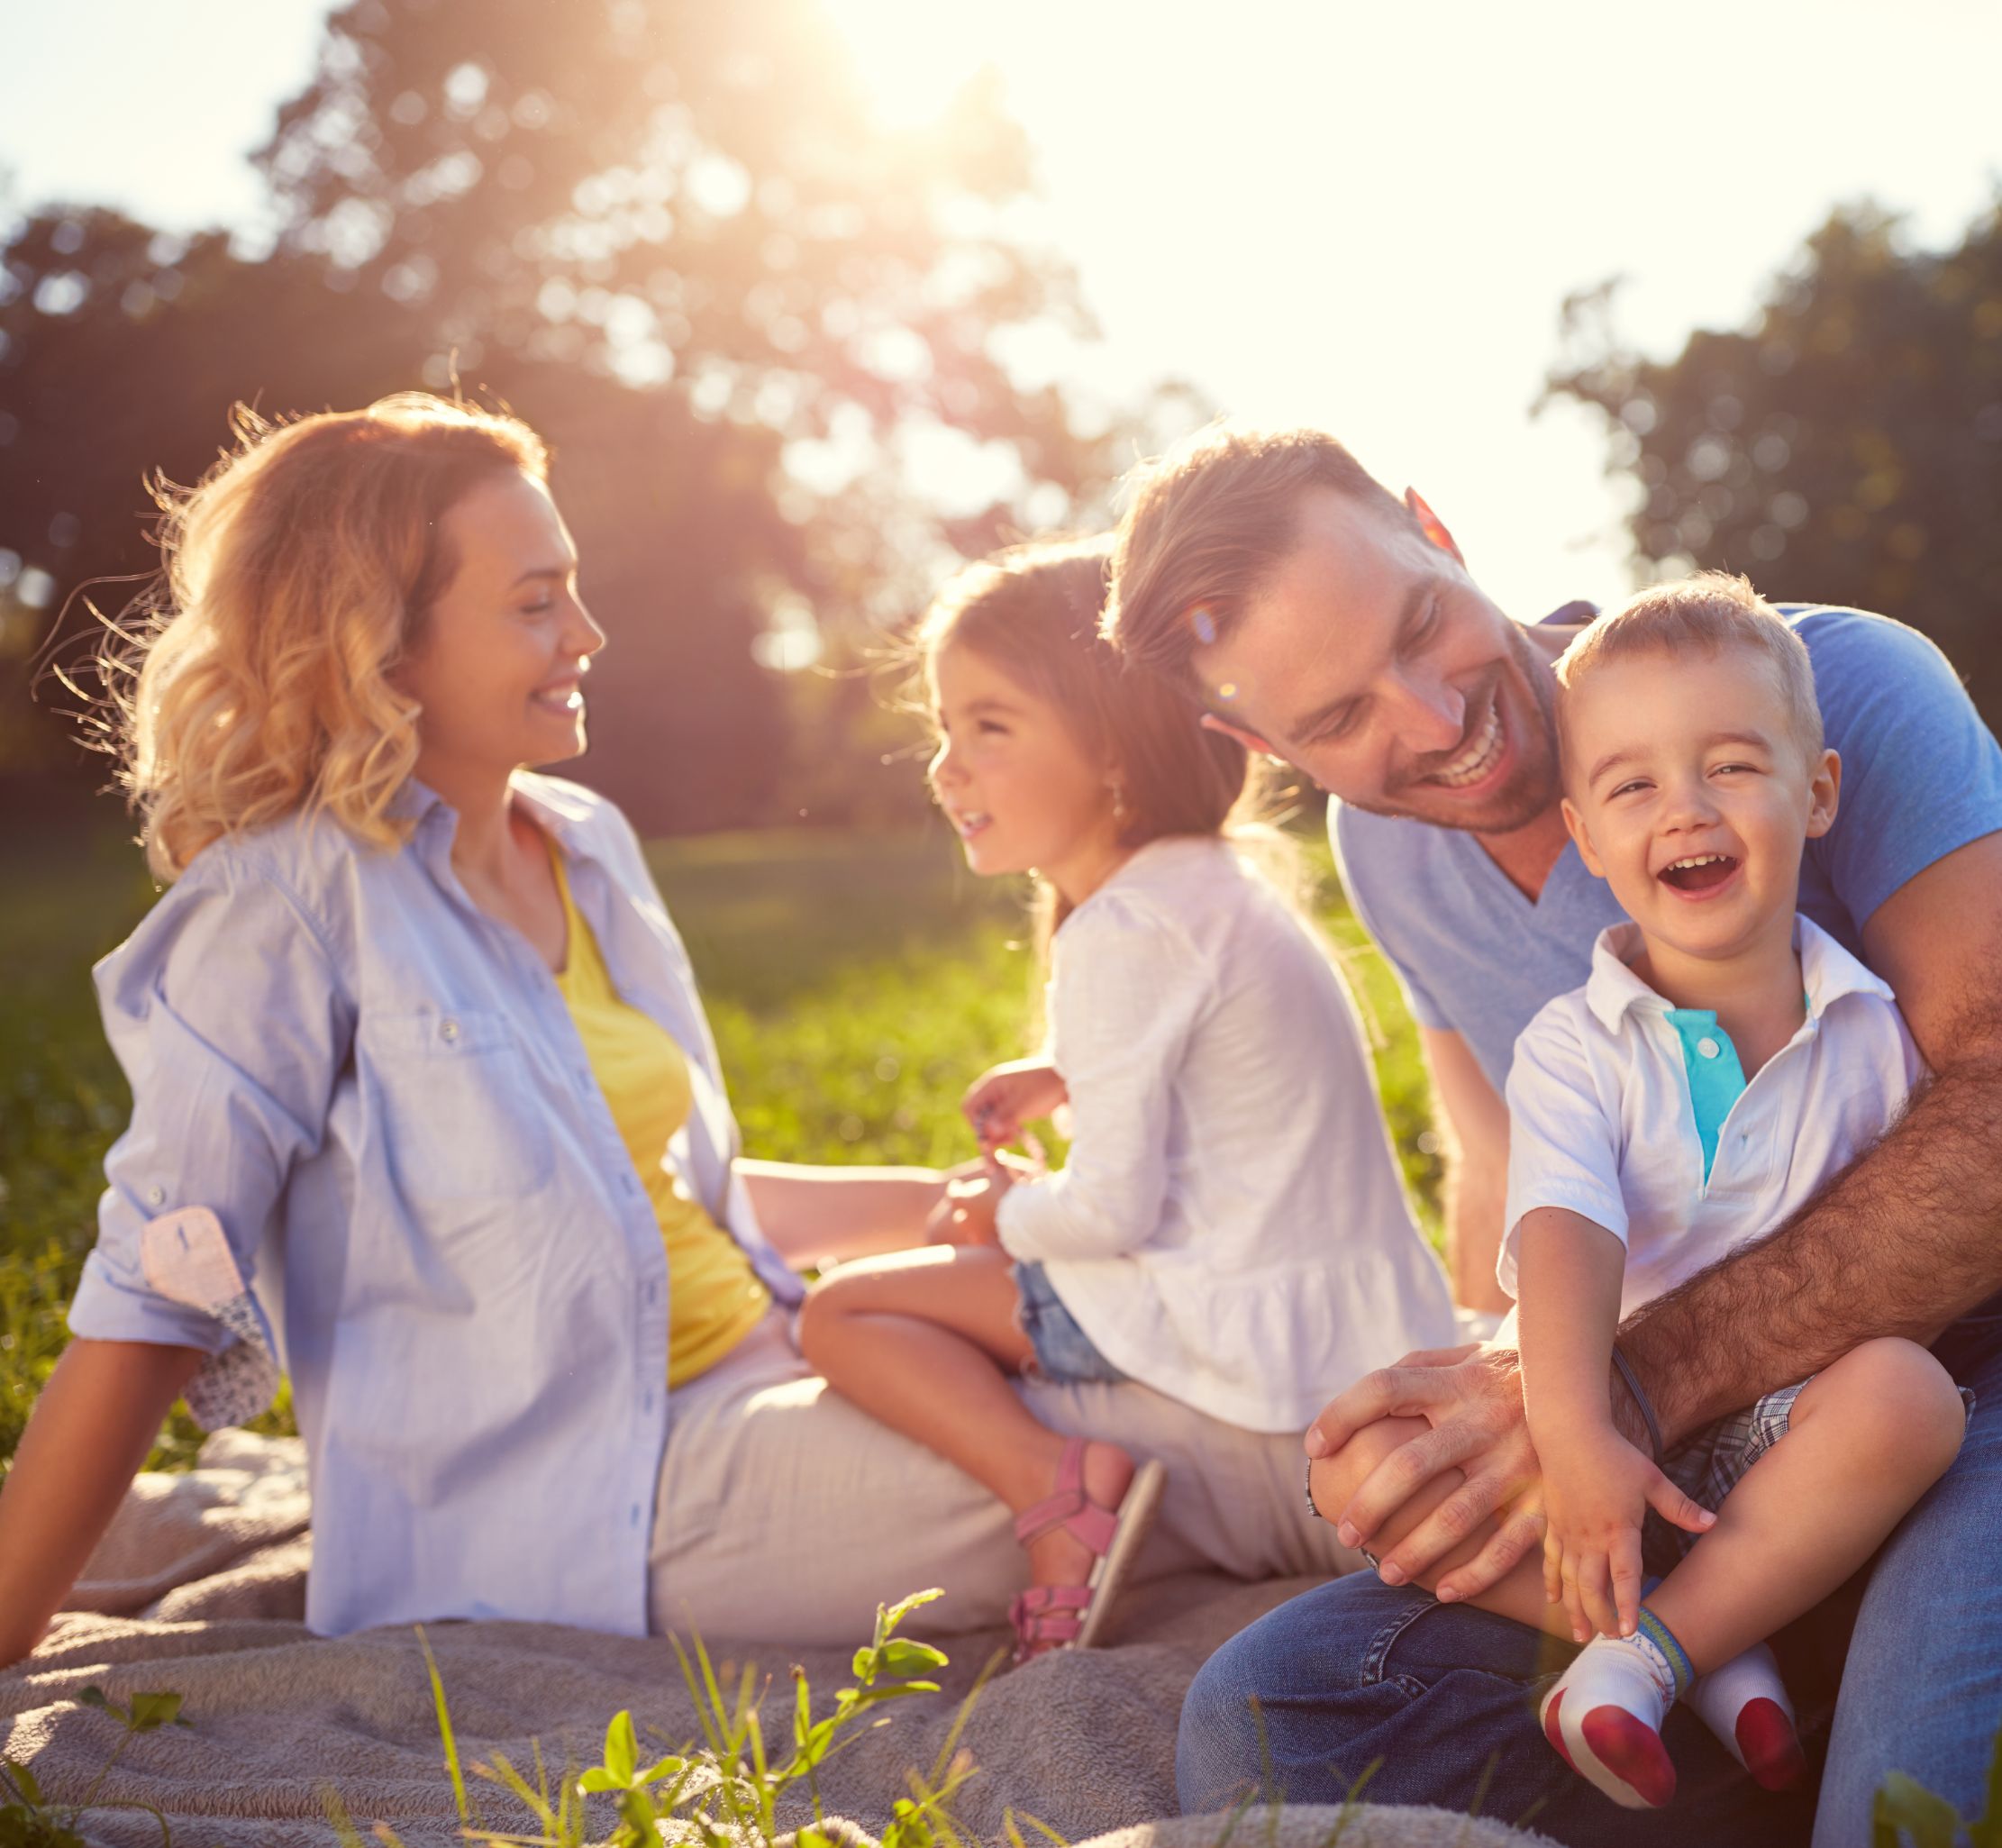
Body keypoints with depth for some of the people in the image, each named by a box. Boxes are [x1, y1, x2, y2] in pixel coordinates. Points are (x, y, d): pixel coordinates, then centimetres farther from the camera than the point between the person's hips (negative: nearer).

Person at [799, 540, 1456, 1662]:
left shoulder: (1123, 932, -19)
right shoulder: (1217, 885, 11)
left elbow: (1111, 1209, -20)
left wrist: (1010, 1217, 0)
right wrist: (1071, 1079, 18)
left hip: (1245, 1323, -10)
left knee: (843, 1314, -6)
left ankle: (1055, 1490, -21)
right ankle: (1076, 1491, 19)